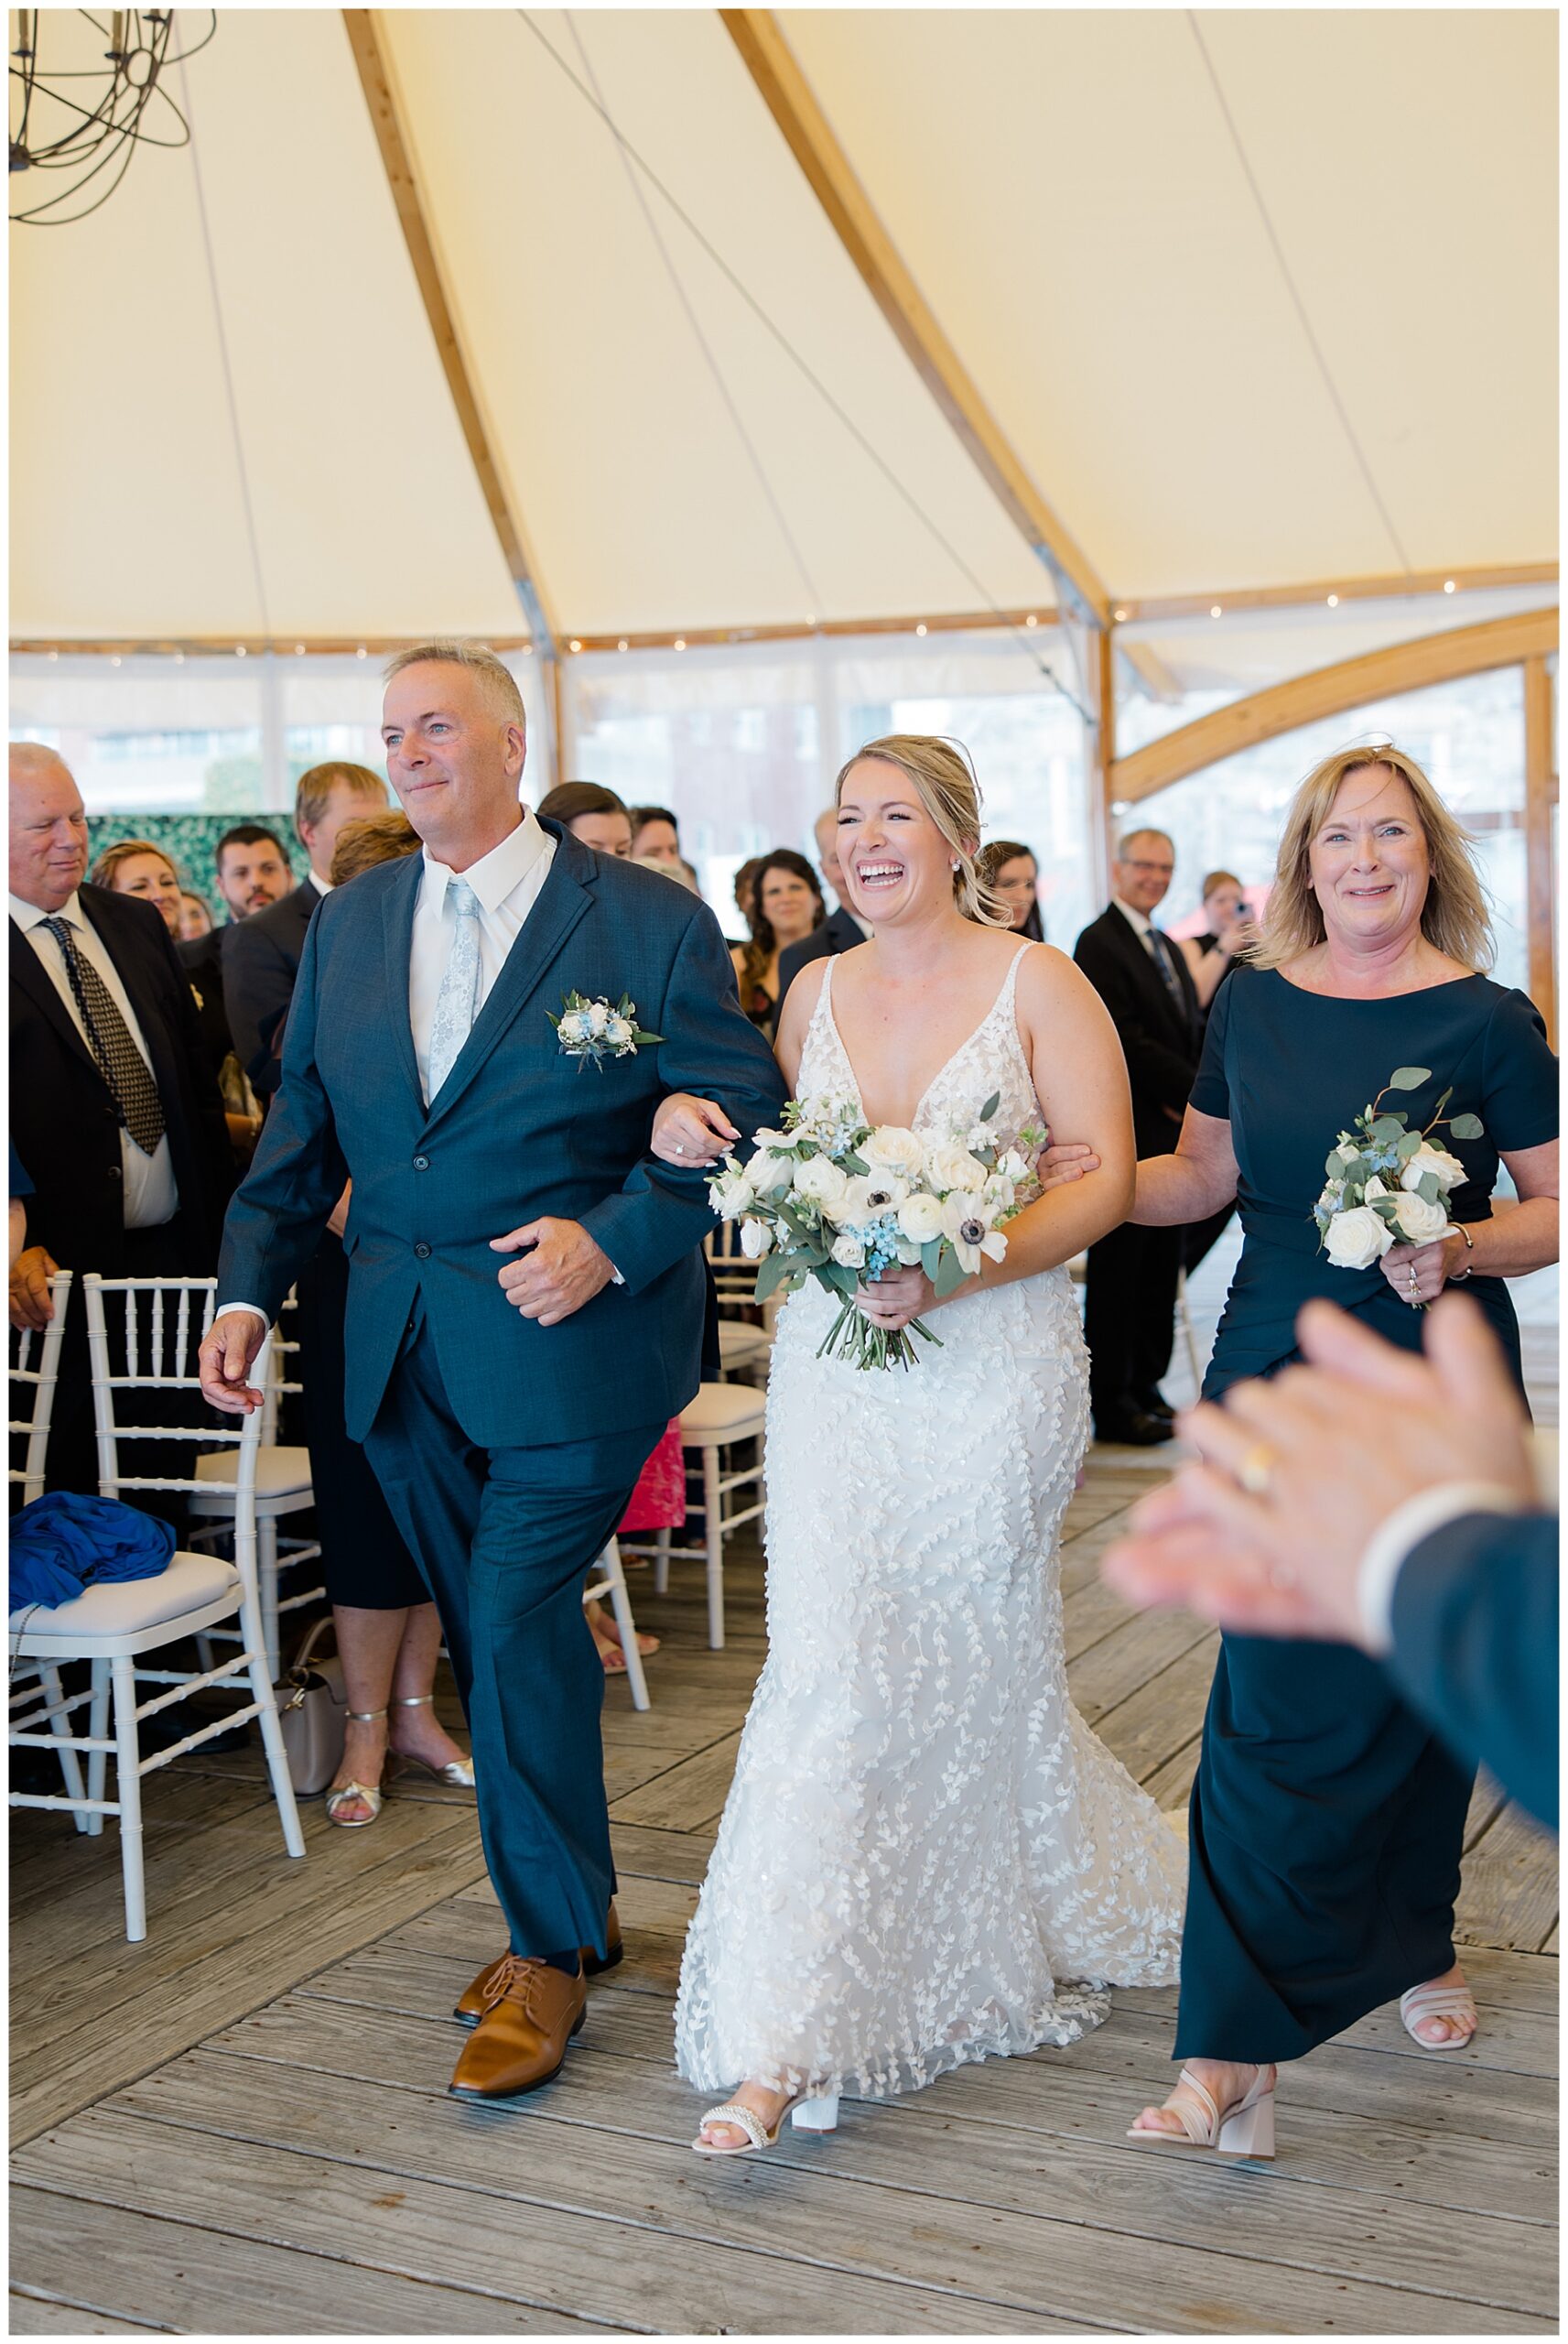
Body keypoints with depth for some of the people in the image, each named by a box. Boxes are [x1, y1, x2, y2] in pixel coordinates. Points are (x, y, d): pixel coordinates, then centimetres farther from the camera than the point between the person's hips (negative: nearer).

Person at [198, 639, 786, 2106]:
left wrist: (613, 1243, -18)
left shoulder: (649, 923, -5)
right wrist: (250, 1290, 5)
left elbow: (736, 1118, -6)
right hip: (401, 1353, 5)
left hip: (569, 1340, -5)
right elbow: (300, 1133, 14)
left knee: (520, 1627, -7)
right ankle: (561, 1908, 29)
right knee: (492, 1639, 13)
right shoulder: (347, 925, 11)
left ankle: (549, 1952, 11)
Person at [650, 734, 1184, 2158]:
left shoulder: (1039, 984, -3)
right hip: (833, 1364, 3)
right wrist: (696, 1134, -4)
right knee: (832, 1665, -5)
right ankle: (786, 2040, 1)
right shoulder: (816, 991, 10)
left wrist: (962, 1269, -23)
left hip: (993, 1365, -3)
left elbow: (1107, 1182, -9)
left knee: (968, 1674, 9)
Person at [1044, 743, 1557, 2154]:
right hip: (1277, 1376, 2)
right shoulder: (1254, 1001, 6)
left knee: (1415, 1688, 8)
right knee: (1280, 1699, -2)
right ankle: (1238, 2041, 8)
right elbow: (1208, 1174, 14)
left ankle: (1413, 1944, 34)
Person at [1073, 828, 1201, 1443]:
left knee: (1160, 1268, 12)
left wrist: (1187, 1100, -1)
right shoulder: (1099, 943, -9)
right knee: (1118, 1270, -1)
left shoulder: (1168, 948, 19)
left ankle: (1146, 1386, 22)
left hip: (1173, 1133, 8)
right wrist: (1197, 1091, -11)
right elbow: (1127, 1041, -17)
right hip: (1128, 1135, -8)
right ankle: (1110, 1401, 6)